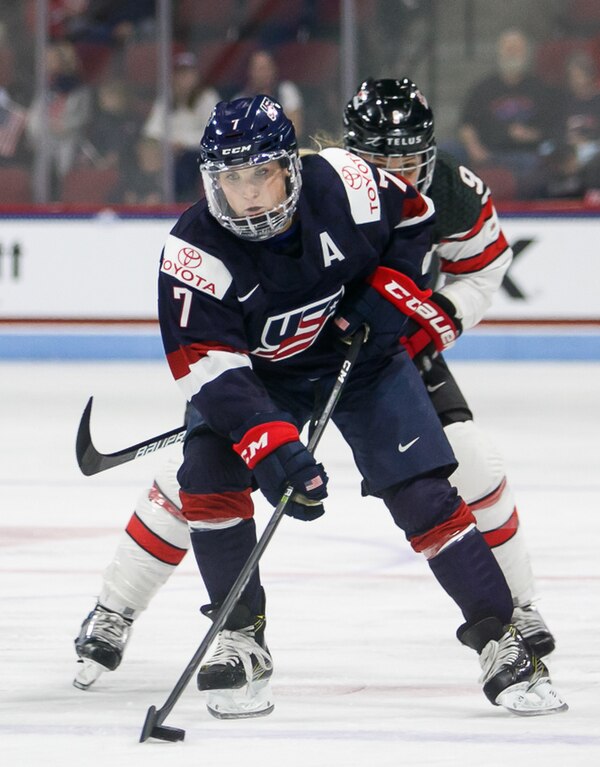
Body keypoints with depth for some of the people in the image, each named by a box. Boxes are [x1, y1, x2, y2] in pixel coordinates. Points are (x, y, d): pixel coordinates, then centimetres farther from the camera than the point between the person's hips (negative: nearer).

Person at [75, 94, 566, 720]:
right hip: (258, 369, 0)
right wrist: (271, 448, -45)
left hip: (362, 353, 0)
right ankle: (240, 639, -6)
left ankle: (499, 641, -1)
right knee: (209, 473, -21)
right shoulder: (194, 252, -29)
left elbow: (412, 215, -2)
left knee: (424, 493, -10)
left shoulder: (342, 185, -25)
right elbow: (208, 368, -34)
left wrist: (386, 292, -14)